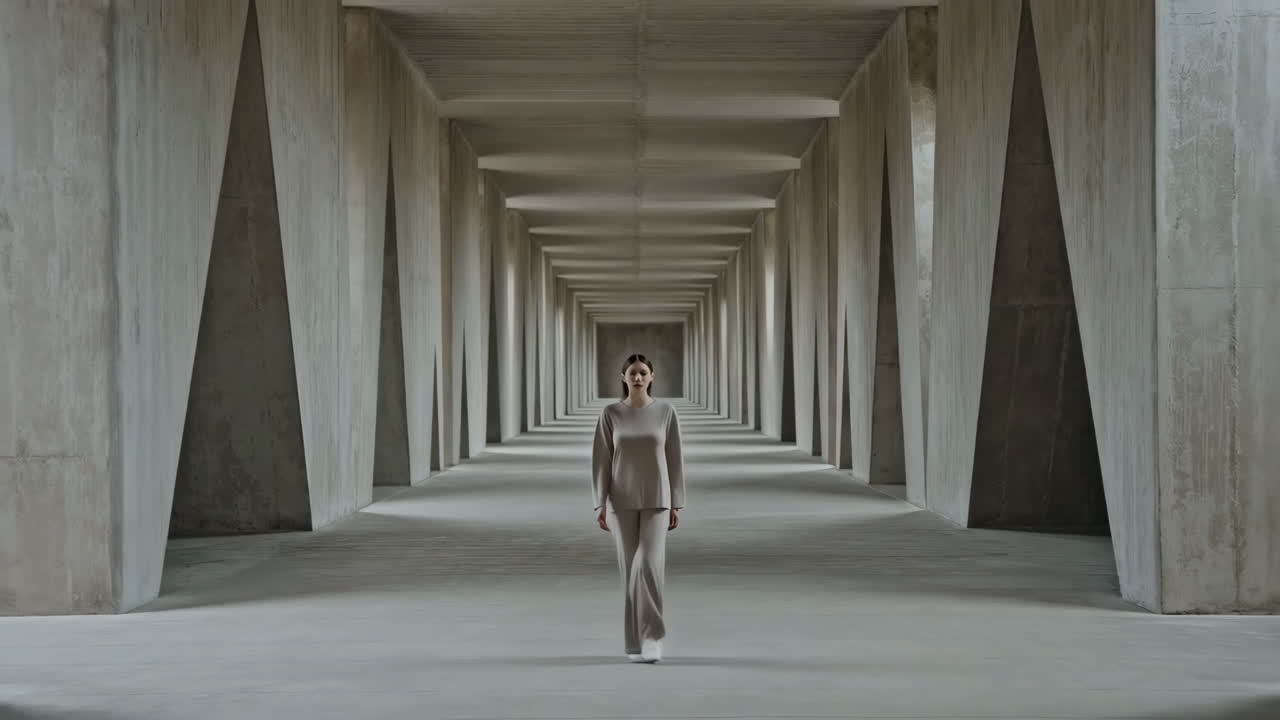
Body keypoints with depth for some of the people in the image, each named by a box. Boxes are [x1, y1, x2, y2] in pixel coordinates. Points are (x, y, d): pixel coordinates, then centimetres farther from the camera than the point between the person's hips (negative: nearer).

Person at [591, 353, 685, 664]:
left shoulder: (666, 412, -1)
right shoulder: (610, 414, -1)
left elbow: (674, 460, 1)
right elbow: (601, 461, -2)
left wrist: (676, 505, -2)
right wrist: (600, 505, -9)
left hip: (656, 501, -1)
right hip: (623, 502, 1)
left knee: (648, 566, -17)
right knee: (631, 570, 2)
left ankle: (651, 634, -5)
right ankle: (638, 641, 15)